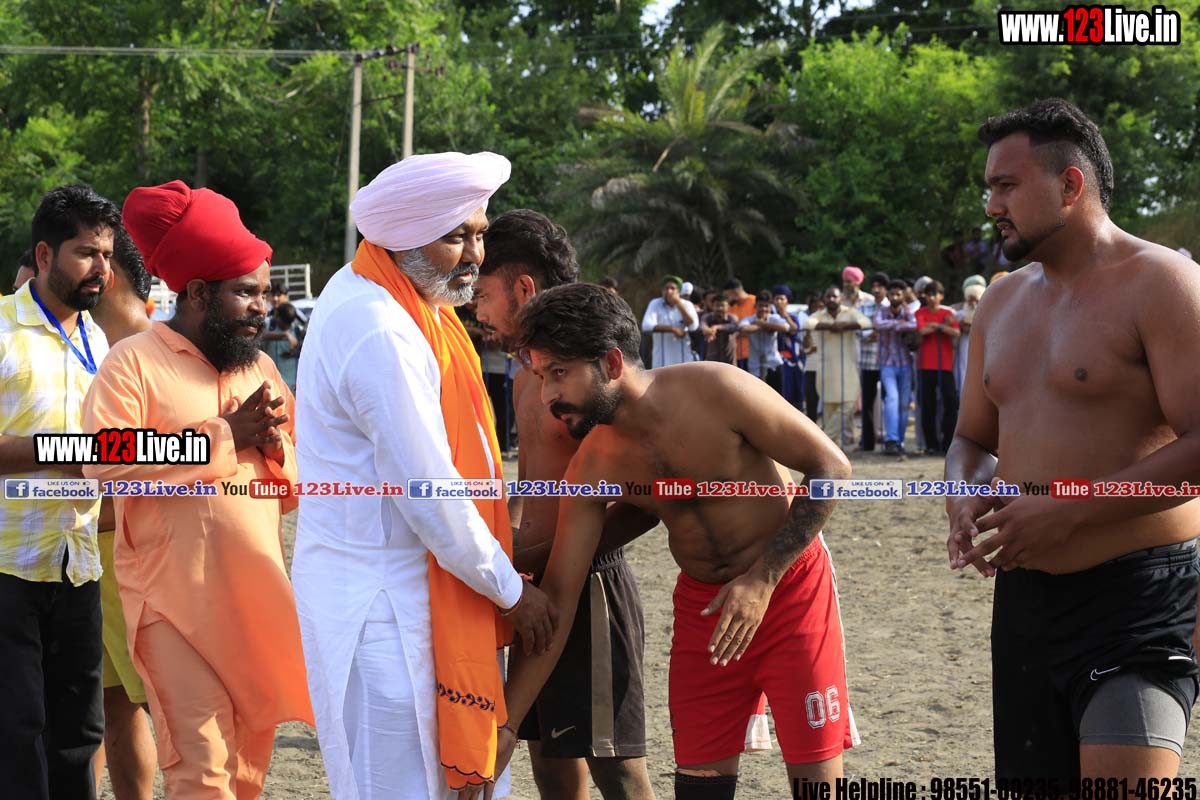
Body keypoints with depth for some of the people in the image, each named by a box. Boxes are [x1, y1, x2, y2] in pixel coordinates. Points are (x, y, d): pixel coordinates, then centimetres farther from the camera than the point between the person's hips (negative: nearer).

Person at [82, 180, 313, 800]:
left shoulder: (259, 366, 17)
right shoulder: (135, 361, -5)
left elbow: (296, 487, 20)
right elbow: (104, 461, -21)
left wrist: (276, 445, -4)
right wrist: (224, 438, -15)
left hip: (258, 602, 7)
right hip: (177, 602, -6)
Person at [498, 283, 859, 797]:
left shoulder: (715, 391, -22)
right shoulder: (592, 470, -10)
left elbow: (830, 466, -16)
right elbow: (558, 595, -7)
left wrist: (762, 579, -21)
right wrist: (505, 723, -12)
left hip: (790, 583, -4)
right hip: (703, 601, 4)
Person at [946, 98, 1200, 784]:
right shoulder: (1004, 301, 15)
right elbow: (973, 439, 23)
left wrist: (1068, 512, -21)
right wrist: (966, 497, -1)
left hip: (1140, 598, -8)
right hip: (1025, 594, 8)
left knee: (1122, 781, -21)